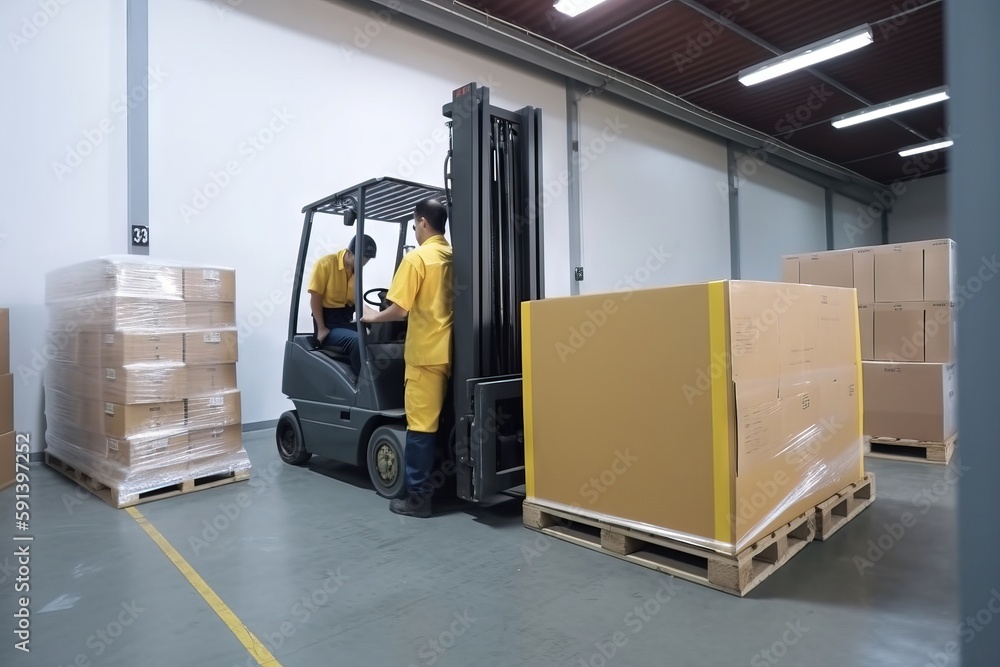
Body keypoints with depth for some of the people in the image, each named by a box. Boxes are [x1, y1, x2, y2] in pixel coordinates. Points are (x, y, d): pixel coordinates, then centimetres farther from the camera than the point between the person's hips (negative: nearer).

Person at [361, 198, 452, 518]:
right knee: (444, 423, 16)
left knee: (421, 426, -1)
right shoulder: (455, 257, 9)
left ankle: (418, 497, 6)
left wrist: (373, 317, 5)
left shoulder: (417, 258, -11)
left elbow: (399, 310, -14)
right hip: (452, 352, 7)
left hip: (426, 354, -7)